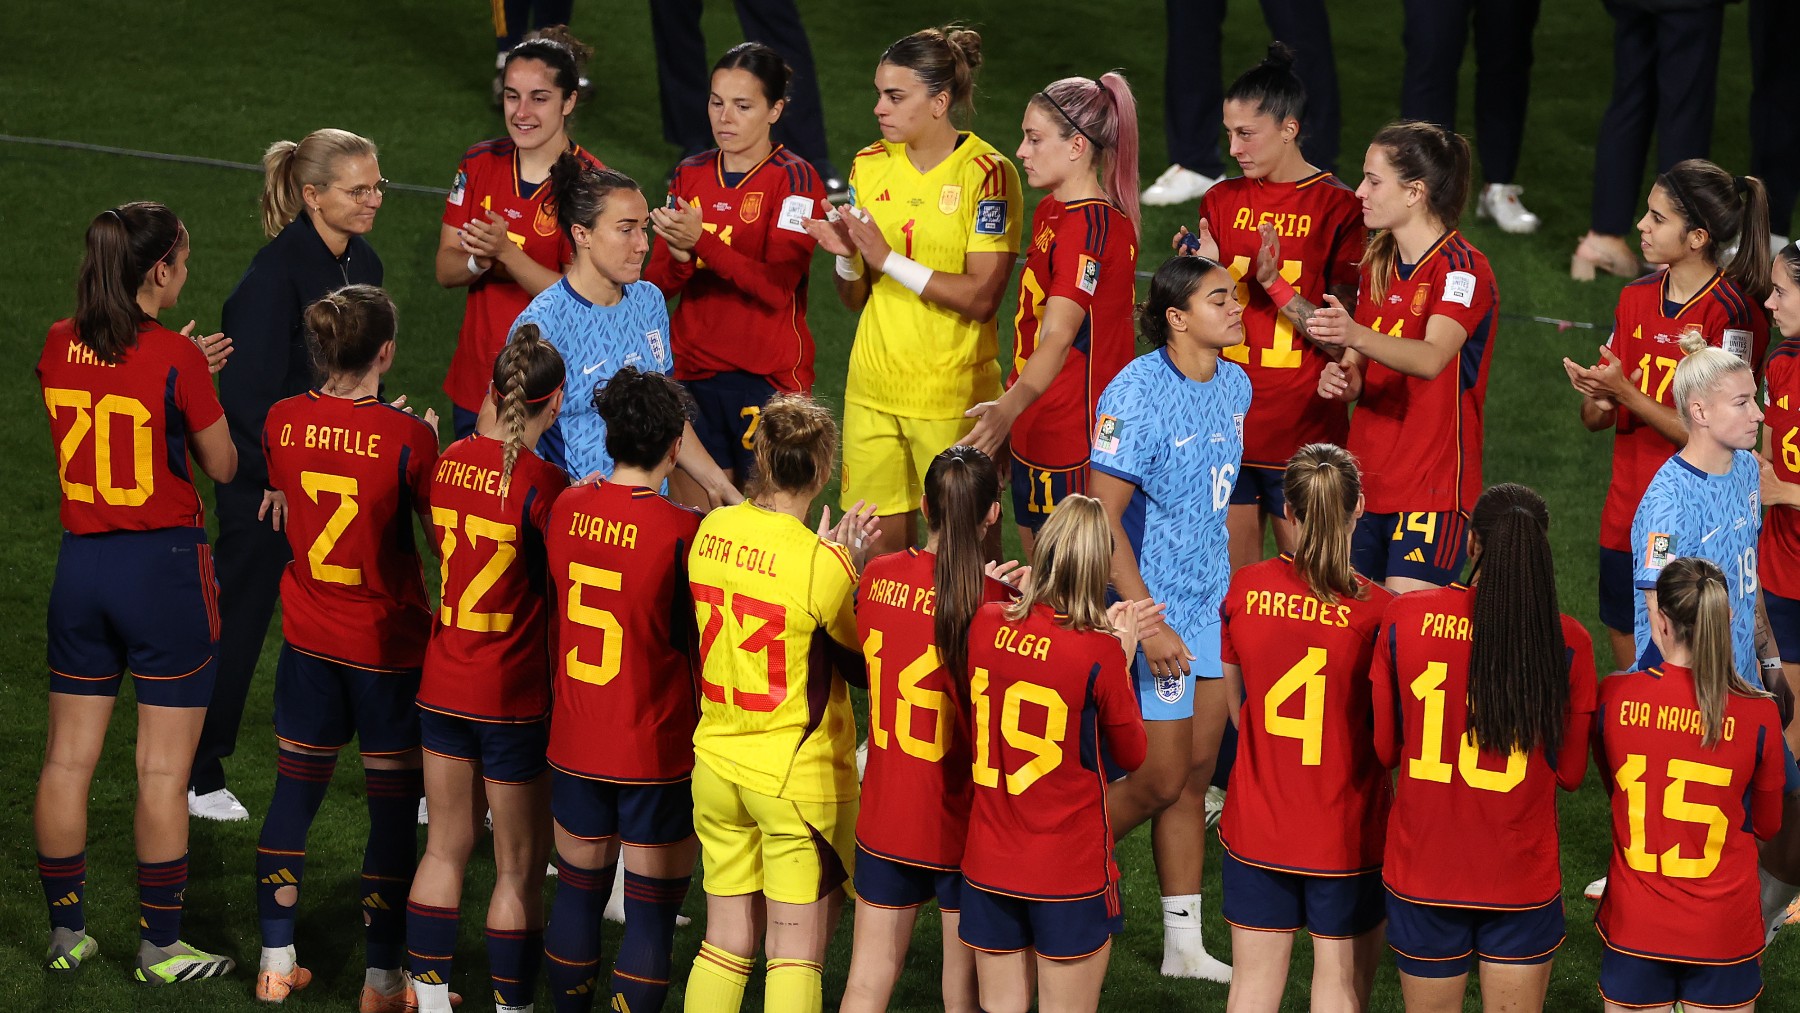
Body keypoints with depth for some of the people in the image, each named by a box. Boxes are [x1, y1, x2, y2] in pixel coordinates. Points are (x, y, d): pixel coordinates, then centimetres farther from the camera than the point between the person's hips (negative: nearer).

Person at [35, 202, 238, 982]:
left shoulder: (59, 347, 0)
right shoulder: (174, 357, -16)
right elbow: (222, 466, -6)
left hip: (81, 564, 5)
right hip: (164, 566, -5)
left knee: (68, 759, 12)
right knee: (163, 769, 2)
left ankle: (66, 933, 19)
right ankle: (160, 949, 7)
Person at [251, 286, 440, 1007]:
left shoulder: (283, 423, -6)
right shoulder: (407, 437, -20)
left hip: (308, 640, 4)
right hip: (389, 646, -4)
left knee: (294, 792, 15)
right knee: (393, 805, 6)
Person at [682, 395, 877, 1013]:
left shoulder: (711, 530, -2)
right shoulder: (822, 566, -20)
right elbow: (865, 662, -7)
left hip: (717, 763, 6)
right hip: (799, 775, -5)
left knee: (726, 941, 15)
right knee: (796, 953, 2)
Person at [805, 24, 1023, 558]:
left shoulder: (987, 174, -10)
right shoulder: (871, 166, 6)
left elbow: (981, 299, -16)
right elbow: (855, 299, 11)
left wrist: (889, 260, -19)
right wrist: (846, 256, -11)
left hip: (953, 394, -5)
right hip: (873, 388, 5)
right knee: (879, 542, 7)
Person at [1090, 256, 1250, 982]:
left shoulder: (1234, 384, 4)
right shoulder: (1136, 396, -20)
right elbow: (1103, 519, -21)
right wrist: (1148, 622, -23)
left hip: (1211, 604, 7)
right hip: (1153, 607, -7)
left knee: (1196, 778, 11)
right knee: (1162, 780, -2)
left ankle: (1184, 946, 19)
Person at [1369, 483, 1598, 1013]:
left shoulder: (1405, 617, -9)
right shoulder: (1567, 642, -11)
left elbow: (1383, 749, -1)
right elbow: (1569, 772, -2)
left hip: (1422, 868, 1)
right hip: (1522, 879, -1)